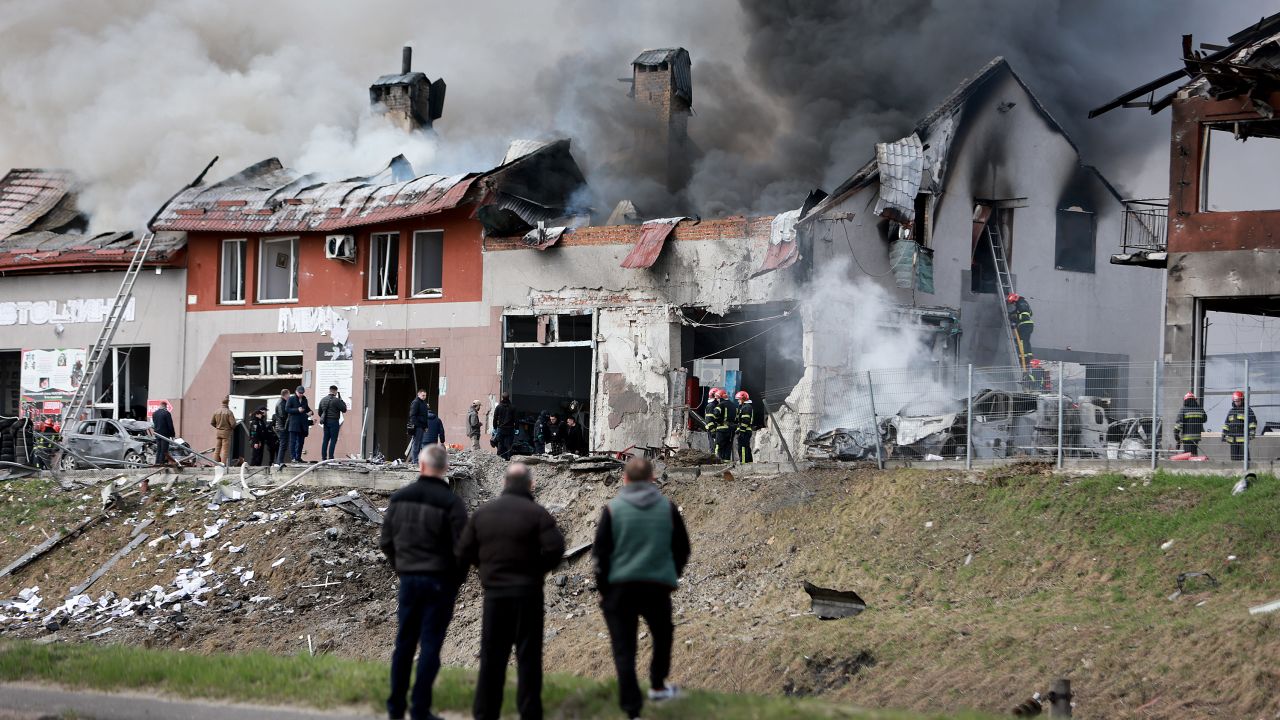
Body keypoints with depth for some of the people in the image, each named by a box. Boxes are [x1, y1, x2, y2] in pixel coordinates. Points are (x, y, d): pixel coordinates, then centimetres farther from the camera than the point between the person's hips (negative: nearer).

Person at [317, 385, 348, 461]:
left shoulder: (323, 400, 11)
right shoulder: (336, 400, -11)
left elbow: (319, 412, 18)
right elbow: (344, 409, -8)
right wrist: (342, 400, 4)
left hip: (326, 422, 7)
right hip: (334, 421, -7)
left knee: (325, 440, 9)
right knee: (333, 440, -5)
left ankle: (323, 457, 7)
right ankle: (330, 457, -10)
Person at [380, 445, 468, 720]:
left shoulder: (399, 498, 2)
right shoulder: (451, 503, -14)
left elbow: (386, 541, 7)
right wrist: (458, 578, 3)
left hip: (408, 580, 4)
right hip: (440, 581, -4)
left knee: (404, 641, 13)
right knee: (430, 644, 0)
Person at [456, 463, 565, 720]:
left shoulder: (483, 513, 4)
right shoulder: (536, 513, -8)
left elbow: (464, 553, 4)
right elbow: (555, 548, -17)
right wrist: (539, 568, 1)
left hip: (494, 592, 3)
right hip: (528, 592, -3)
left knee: (491, 656, 9)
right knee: (528, 656, 3)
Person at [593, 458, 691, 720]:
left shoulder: (612, 509, -3)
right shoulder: (667, 508, 3)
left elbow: (600, 552, -3)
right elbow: (682, 548, 9)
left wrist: (603, 588, 7)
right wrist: (672, 576, 23)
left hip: (620, 587, -1)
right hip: (658, 586, 1)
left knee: (624, 649, 1)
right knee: (662, 636, 28)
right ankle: (658, 686, 37)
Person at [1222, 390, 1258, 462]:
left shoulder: (1247, 410, 2)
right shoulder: (1231, 411, 18)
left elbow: (1253, 422, -4)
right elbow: (1226, 424, 22)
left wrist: (1252, 433, -15)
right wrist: (1224, 435, 16)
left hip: (1243, 439, -6)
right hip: (1233, 439, 6)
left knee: (1244, 456, -11)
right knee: (1234, 457, 7)